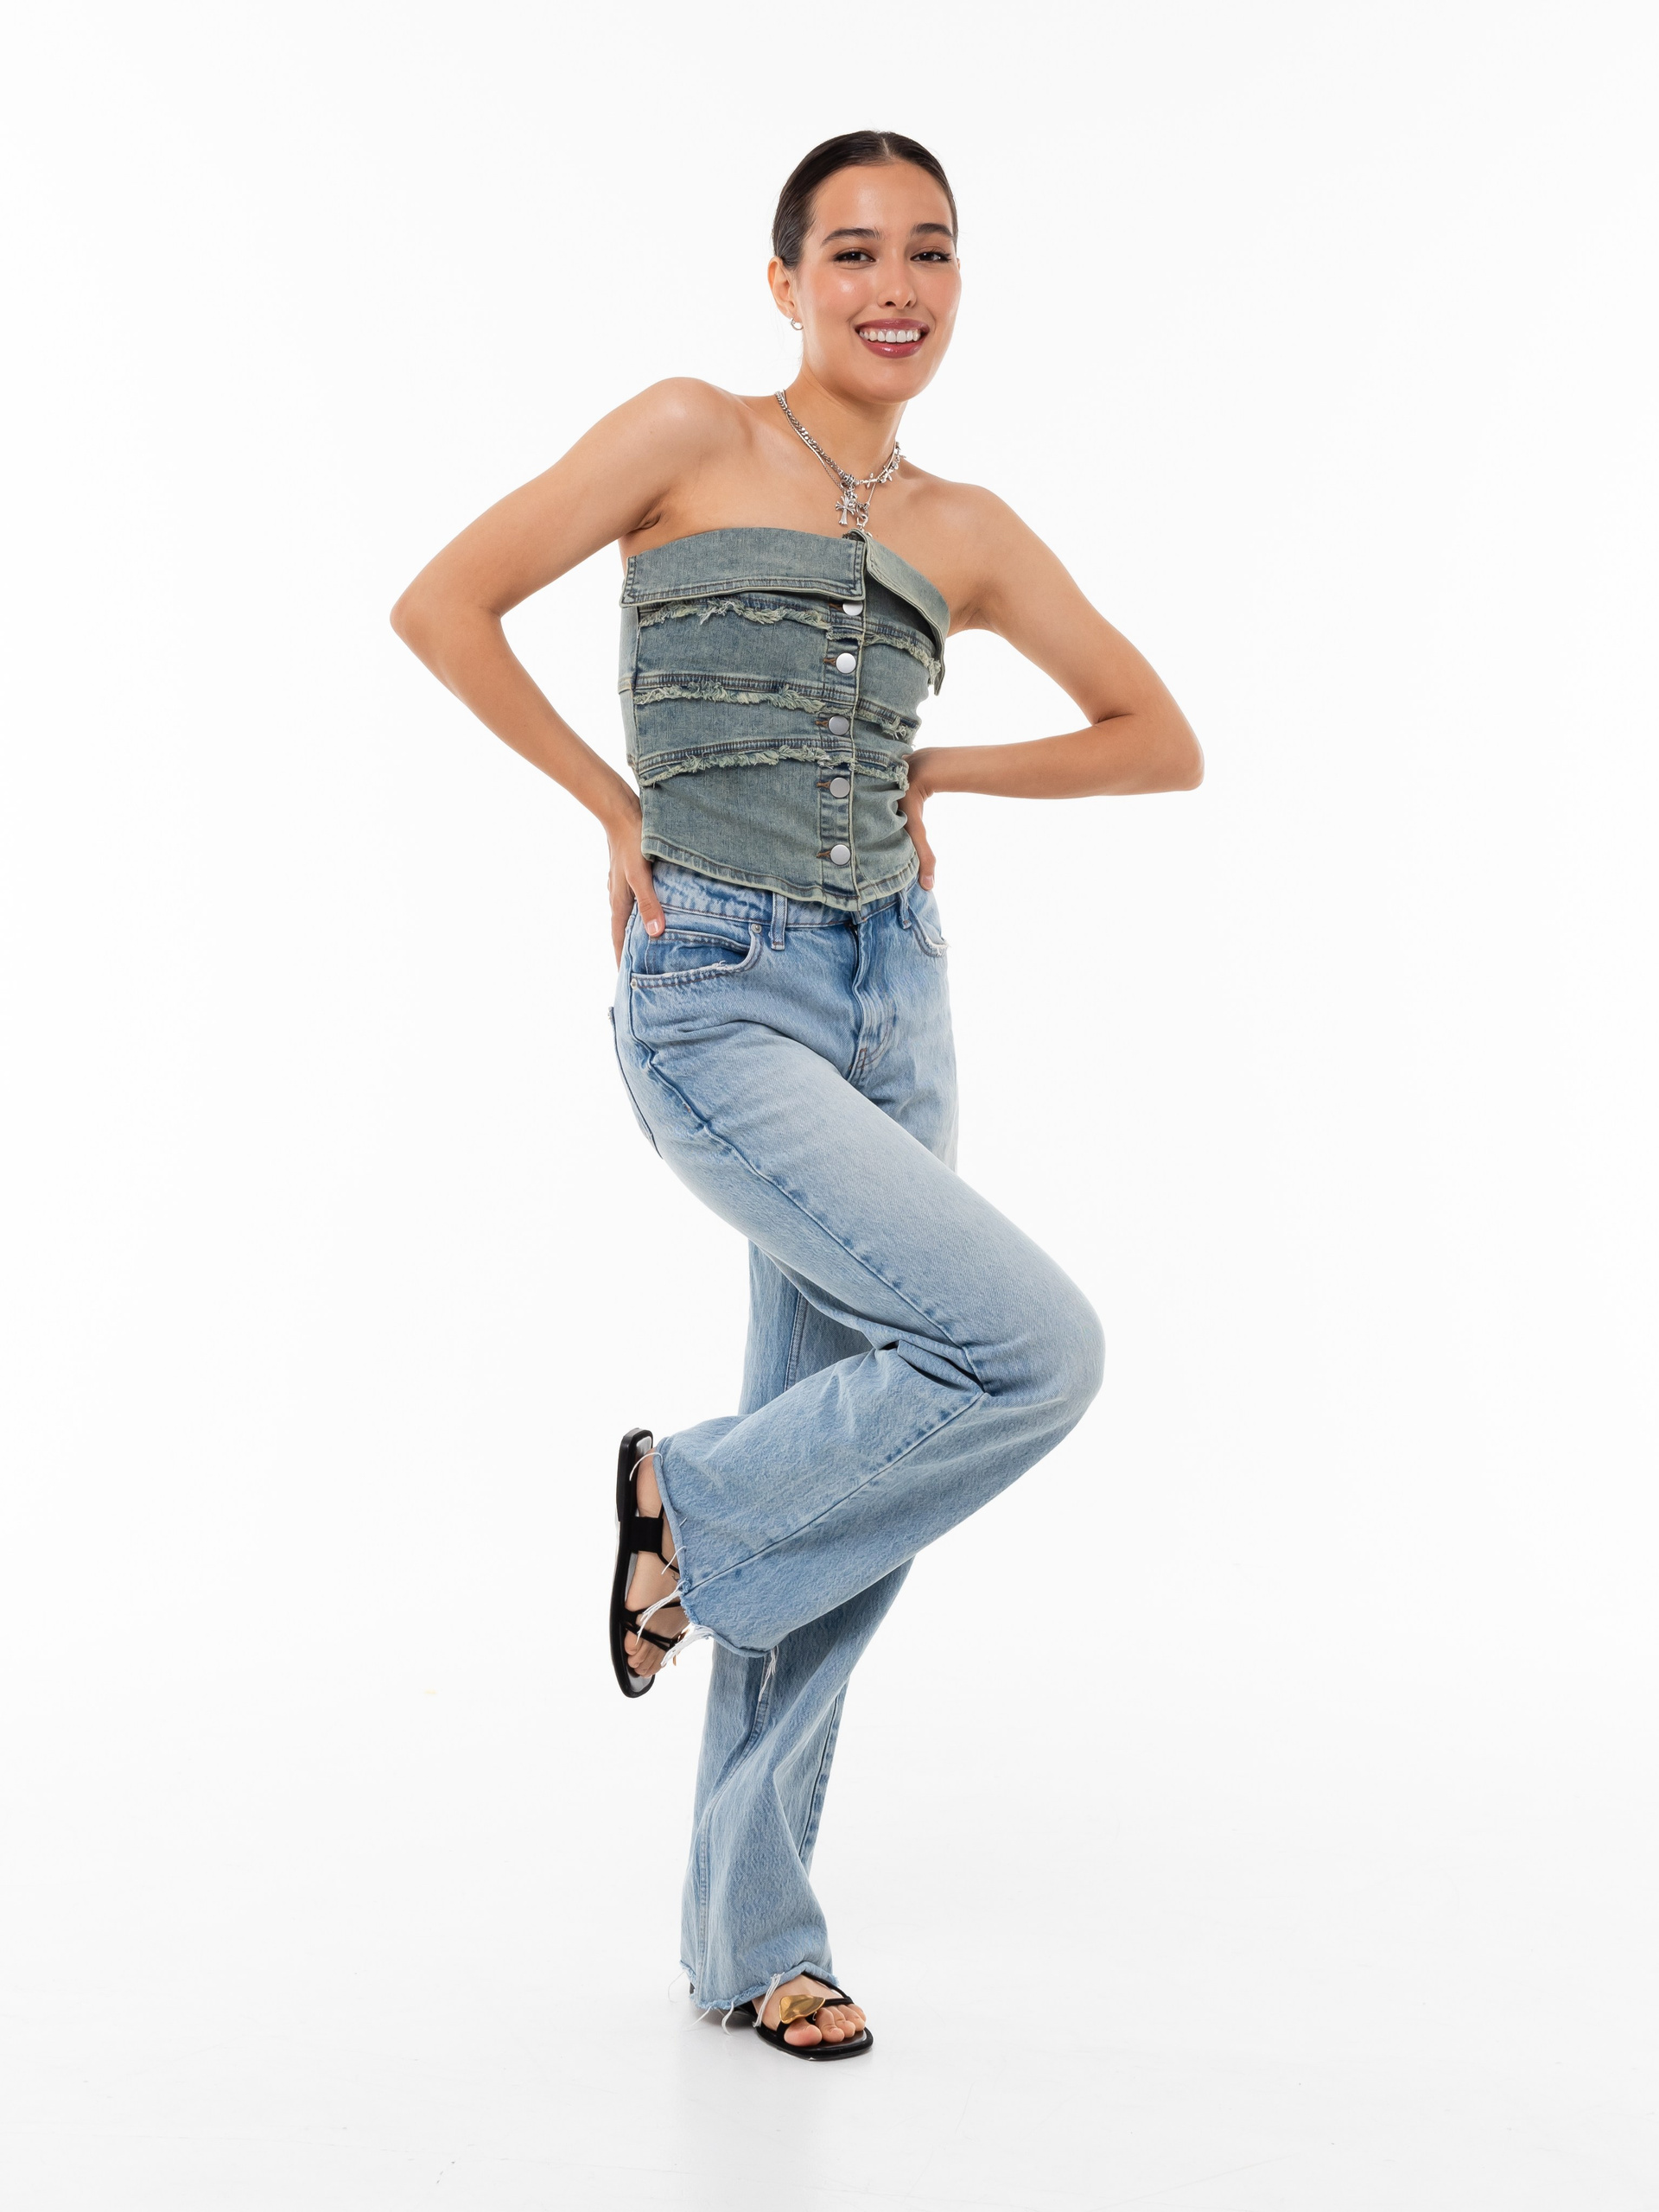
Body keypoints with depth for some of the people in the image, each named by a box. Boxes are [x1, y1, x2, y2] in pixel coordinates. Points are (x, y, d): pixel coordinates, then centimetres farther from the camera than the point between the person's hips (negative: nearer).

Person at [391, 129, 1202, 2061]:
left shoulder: (966, 533, 11)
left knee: (841, 1477, 7)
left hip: (894, 994, 5)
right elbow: (442, 605, -3)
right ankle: (688, 1504, 5)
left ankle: (752, 1929, 21)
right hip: (718, 1003, -5)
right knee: (1034, 1349, -21)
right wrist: (622, 806, -1)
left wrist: (937, 775, 5)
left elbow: (1161, 740, 16)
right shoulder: (691, 435, -1)